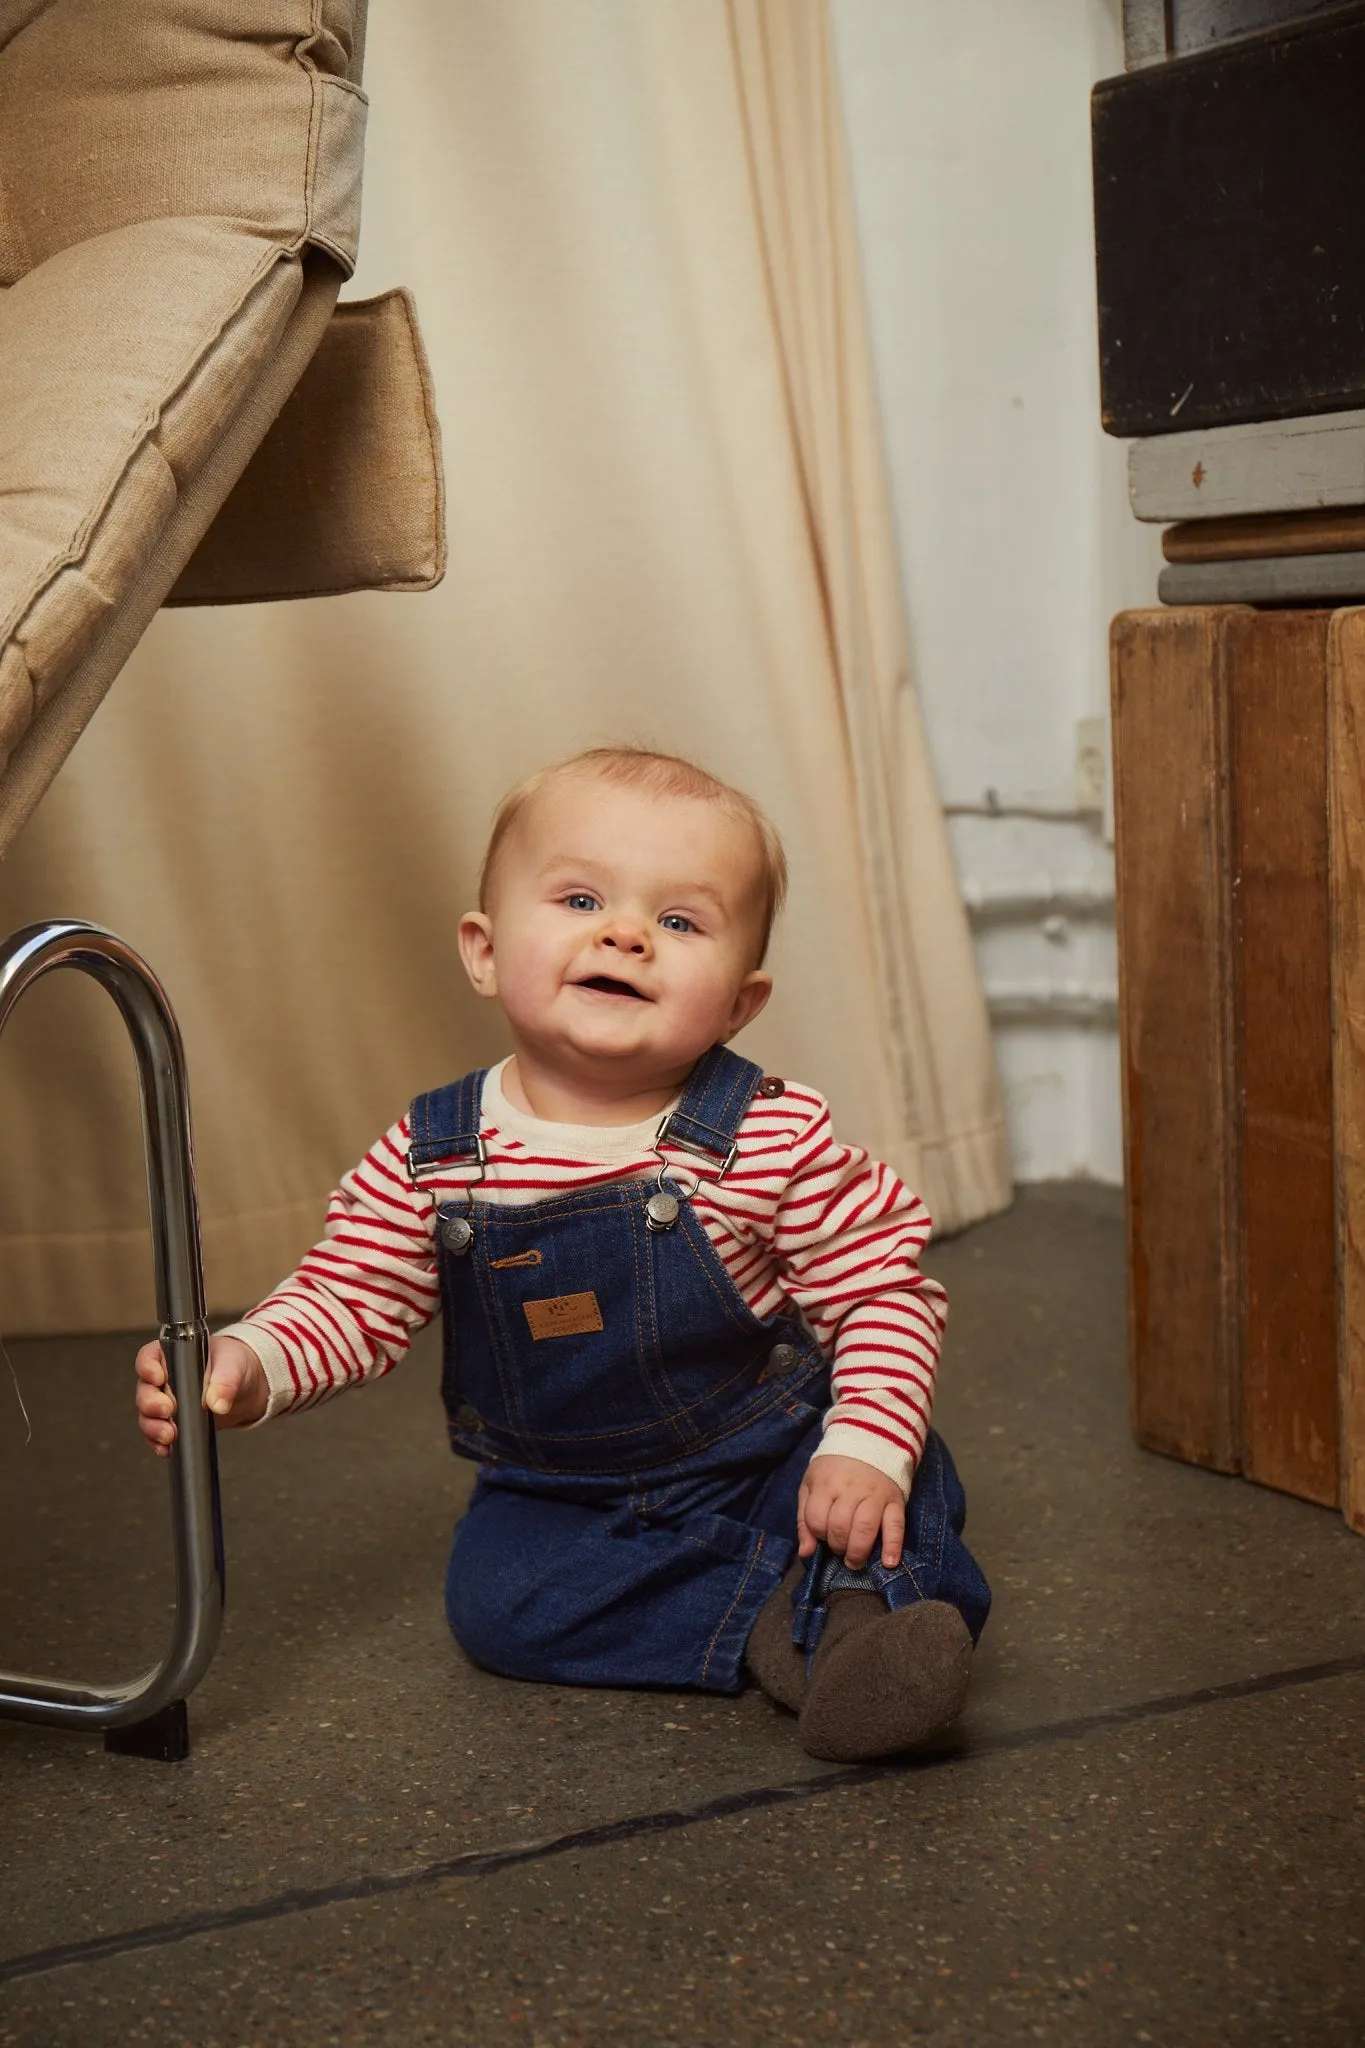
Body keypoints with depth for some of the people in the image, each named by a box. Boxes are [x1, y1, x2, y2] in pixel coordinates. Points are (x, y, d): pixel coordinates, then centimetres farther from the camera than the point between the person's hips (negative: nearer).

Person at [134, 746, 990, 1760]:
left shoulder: (775, 1140, -18)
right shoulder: (430, 1160, -11)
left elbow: (886, 1293, -13)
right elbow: (352, 1299, -2)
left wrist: (867, 1447, -27)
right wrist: (249, 1361, -22)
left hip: (771, 1460, -3)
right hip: (560, 1499, 3)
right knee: (494, 1599, -21)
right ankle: (778, 1626, -20)